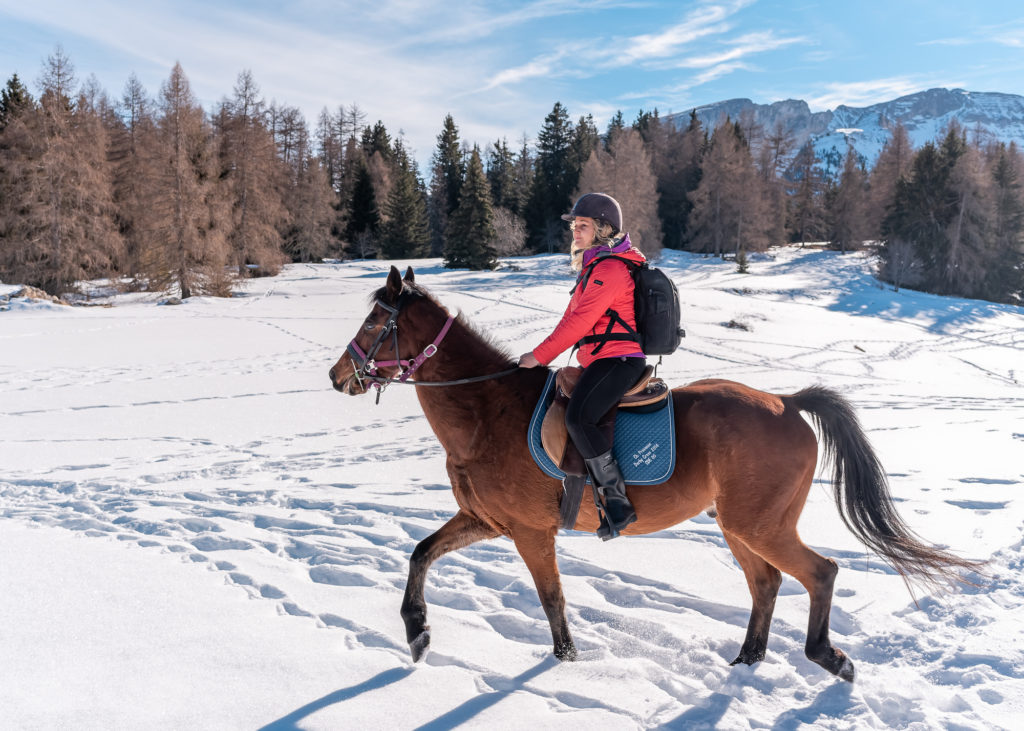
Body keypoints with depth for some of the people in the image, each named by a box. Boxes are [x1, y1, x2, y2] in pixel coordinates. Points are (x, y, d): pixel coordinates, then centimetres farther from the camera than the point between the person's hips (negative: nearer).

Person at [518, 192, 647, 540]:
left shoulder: (609, 268, -13)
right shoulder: (595, 266, 20)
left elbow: (579, 321, -19)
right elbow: (573, 318, 23)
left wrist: (539, 355, -15)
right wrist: (543, 353, 16)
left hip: (617, 360, -11)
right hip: (601, 361, 11)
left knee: (578, 417, -29)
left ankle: (617, 501, -23)